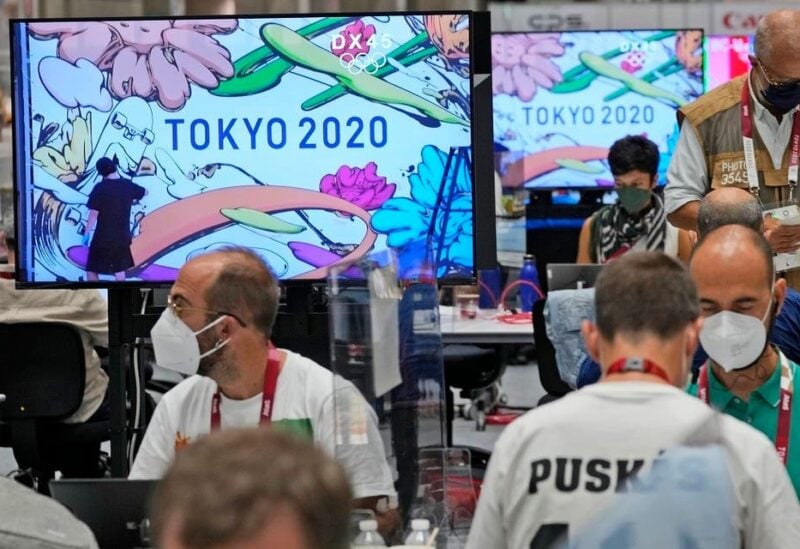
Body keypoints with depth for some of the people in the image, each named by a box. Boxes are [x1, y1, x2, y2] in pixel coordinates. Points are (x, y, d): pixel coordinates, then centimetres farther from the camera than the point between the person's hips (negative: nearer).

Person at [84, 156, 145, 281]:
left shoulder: (100, 188, -14)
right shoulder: (128, 185, 1)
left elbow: (94, 213, -15)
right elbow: (144, 192, 22)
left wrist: (87, 232, -6)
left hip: (102, 237, -5)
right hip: (121, 236, 5)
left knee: (92, 270, 6)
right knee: (119, 269, 17)